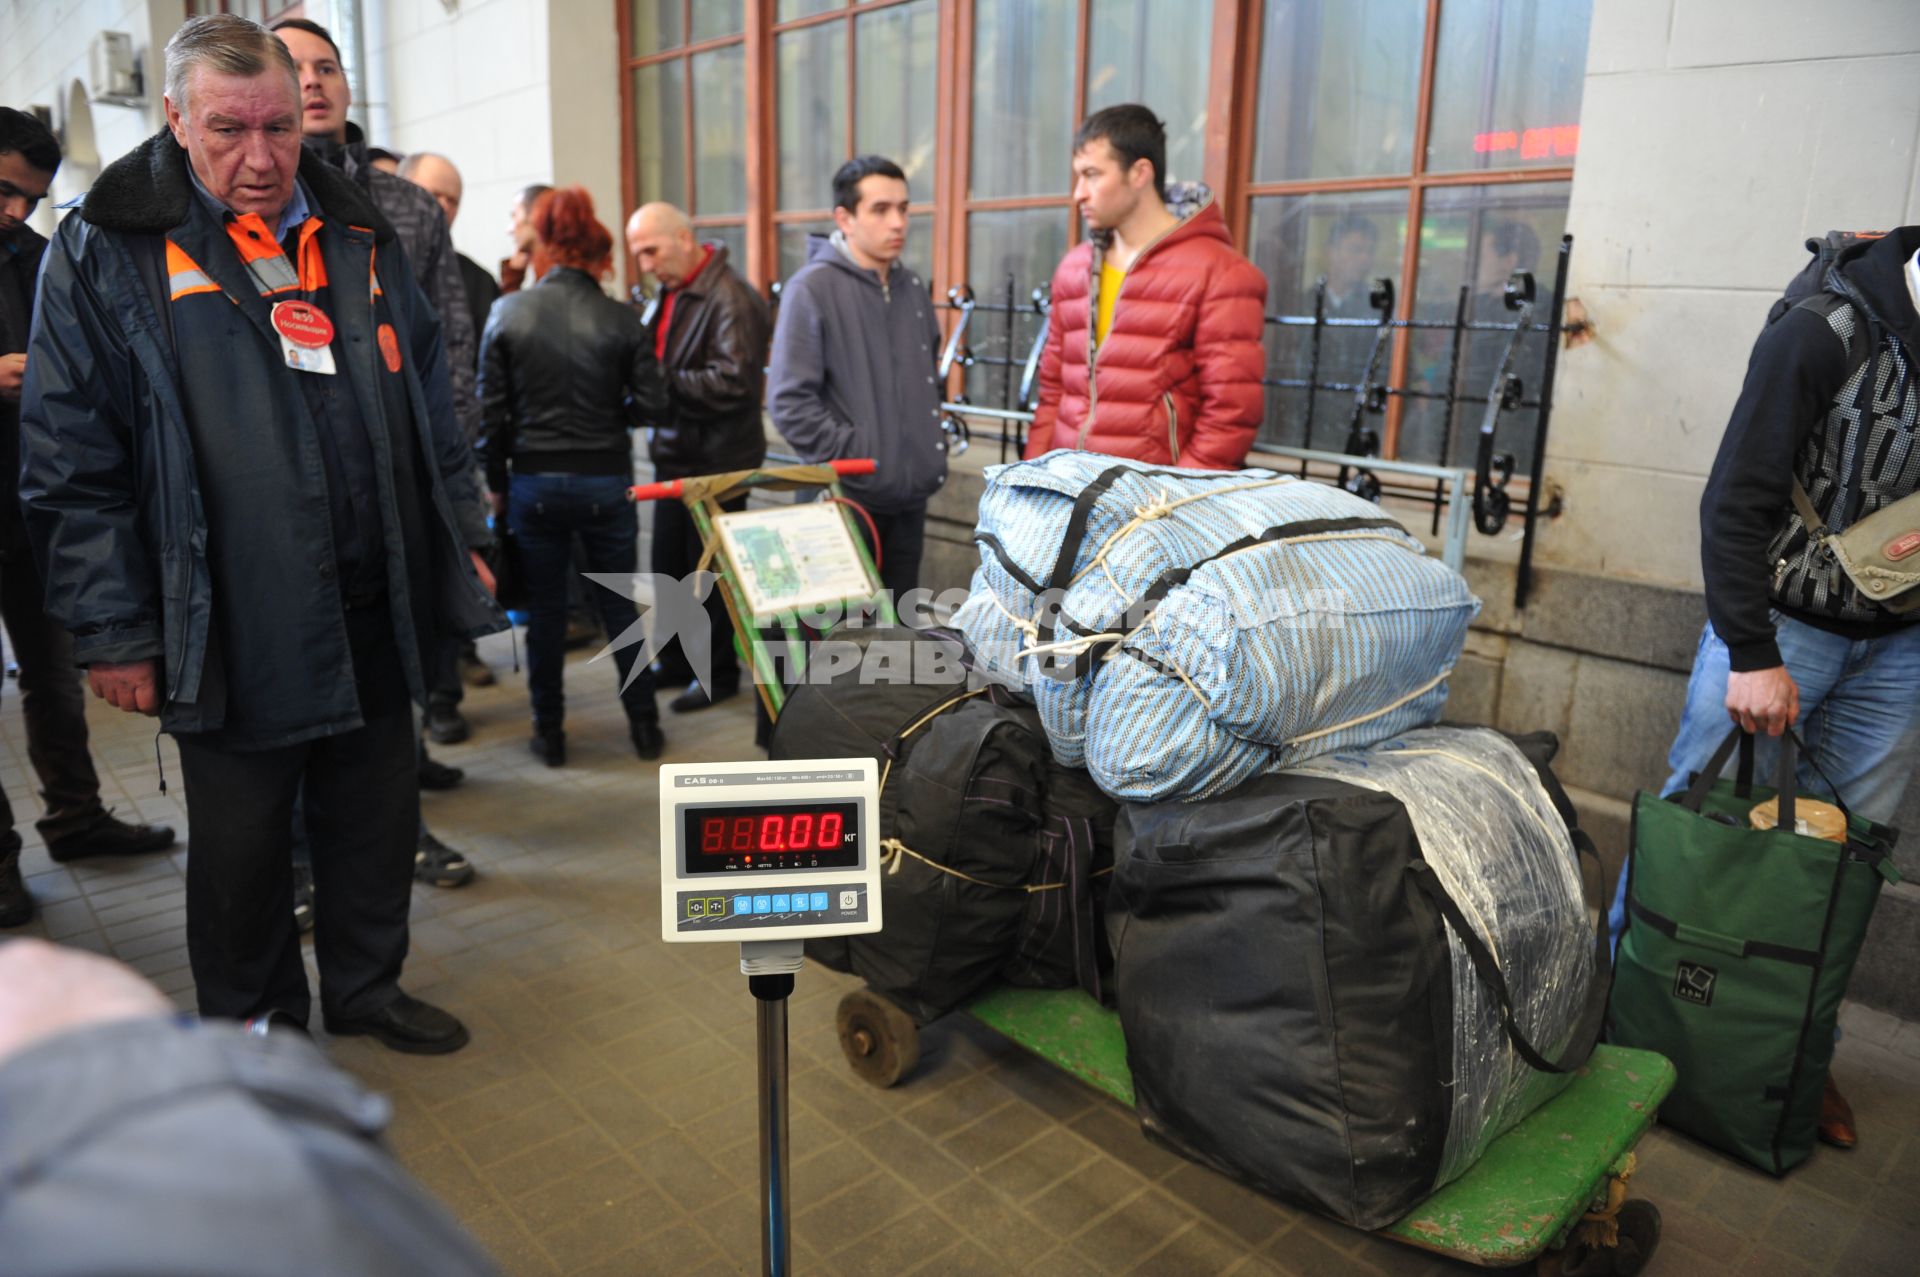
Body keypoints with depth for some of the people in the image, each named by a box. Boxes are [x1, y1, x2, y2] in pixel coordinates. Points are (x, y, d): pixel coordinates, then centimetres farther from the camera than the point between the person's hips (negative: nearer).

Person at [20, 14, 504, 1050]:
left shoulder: (360, 235, 9)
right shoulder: (105, 252, -4)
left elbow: (430, 400, 16)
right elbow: (72, 463, -6)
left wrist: (460, 538, 12)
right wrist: (111, 632, -8)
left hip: (375, 614, 4)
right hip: (229, 629, -4)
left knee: (378, 813, 16)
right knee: (240, 846, 12)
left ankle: (365, 988, 38)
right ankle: (253, 1023, 34)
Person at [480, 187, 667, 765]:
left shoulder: (507, 312, -5)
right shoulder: (621, 320, -7)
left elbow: (491, 408, -3)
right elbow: (651, 404, -6)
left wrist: (496, 483, 7)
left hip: (534, 481, 1)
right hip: (605, 480, 0)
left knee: (545, 609, 12)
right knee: (620, 605, 12)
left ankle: (550, 733, 21)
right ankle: (644, 725, 20)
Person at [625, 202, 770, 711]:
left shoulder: (729, 298, -18)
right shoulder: (675, 292, 10)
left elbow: (733, 383, -26)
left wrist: (662, 378, -21)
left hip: (717, 460, -9)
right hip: (676, 454, 9)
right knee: (668, 565, 17)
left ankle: (718, 673, 19)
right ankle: (679, 658, 34)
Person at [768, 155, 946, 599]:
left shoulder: (912, 288, 10)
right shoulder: (812, 288, -11)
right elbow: (789, 402, -15)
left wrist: (932, 446, 13)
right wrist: (854, 459, -16)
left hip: (911, 493, 6)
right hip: (848, 496, -6)